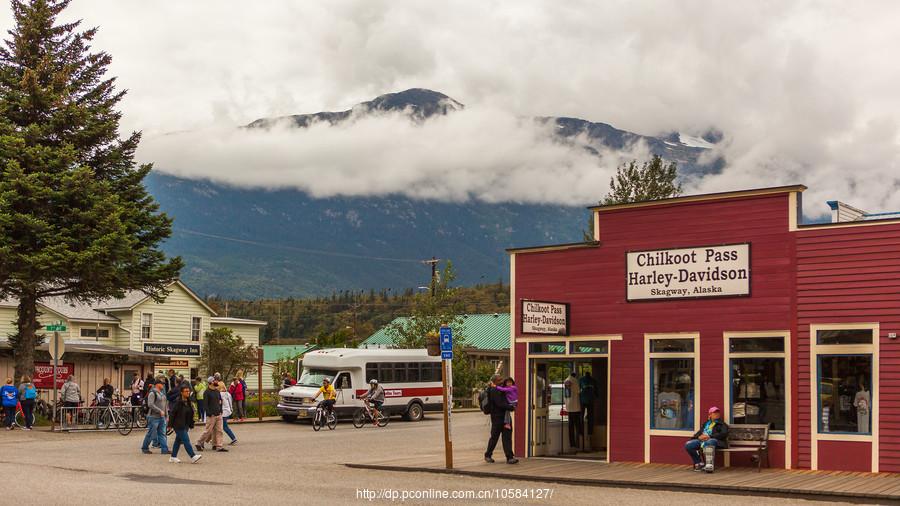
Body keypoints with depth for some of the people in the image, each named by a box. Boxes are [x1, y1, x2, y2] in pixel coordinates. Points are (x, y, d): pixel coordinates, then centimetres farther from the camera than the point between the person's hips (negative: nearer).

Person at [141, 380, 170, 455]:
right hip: (154, 417, -8)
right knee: (151, 434, -1)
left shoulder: (162, 393, 16)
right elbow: (150, 404, -21)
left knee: (162, 434, 4)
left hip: (162, 417, 8)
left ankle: (164, 449, 3)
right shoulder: (152, 393, -11)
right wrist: (160, 411, -22)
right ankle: (144, 448, 13)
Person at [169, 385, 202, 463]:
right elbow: (172, 413, -14)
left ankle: (173, 457, 23)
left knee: (178, 441, 14)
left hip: (185, 425, 8)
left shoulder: (188, 402, 9)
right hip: (179, 425, -8)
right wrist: (170, 424, -14)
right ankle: (193, 457, -14)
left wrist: (191, 424, 15)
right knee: (186, 440, -11)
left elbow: (190, 414, 17)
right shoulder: (178, 402, -15)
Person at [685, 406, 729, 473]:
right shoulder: (706, 424, 32)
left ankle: (709, 465, -55)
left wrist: (709, 436, -16)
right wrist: (699, 436, -5)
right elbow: (699, 432, 23)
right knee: (688, 445, -21)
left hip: (714, 440, -5)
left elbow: (724, 434, -3)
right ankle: (699, 463, -11)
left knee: (708, 443, -43)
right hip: (702, 440, 5)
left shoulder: (722, 424, 17)